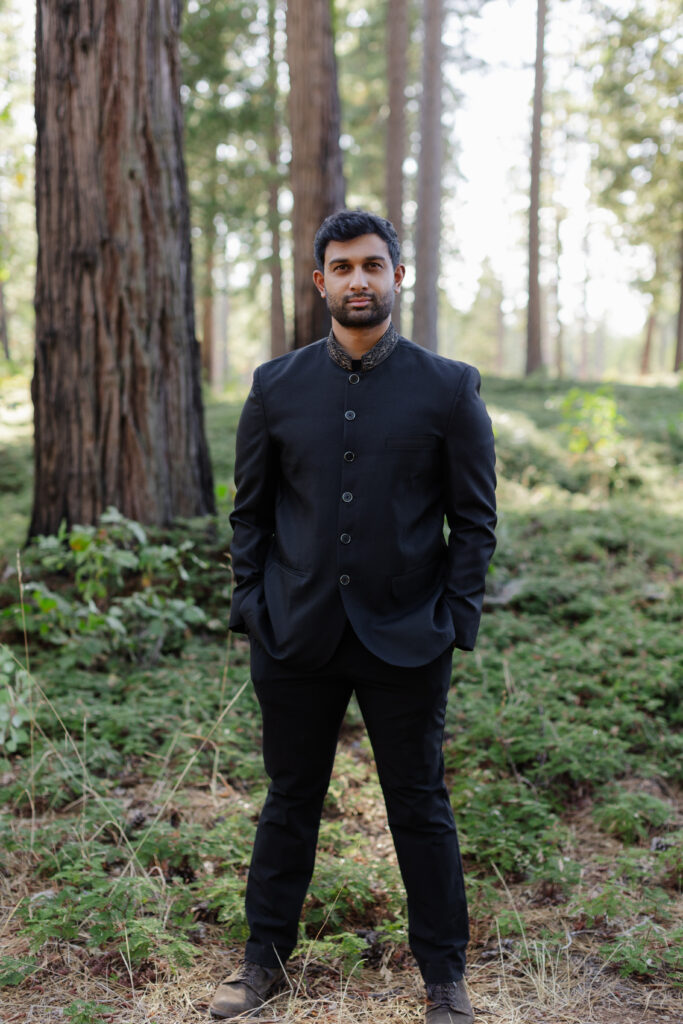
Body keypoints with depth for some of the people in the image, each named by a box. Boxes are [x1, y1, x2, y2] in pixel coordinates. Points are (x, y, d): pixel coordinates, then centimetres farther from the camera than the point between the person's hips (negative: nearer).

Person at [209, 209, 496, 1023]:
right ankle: (265, 957, 31)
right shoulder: (276, 386, 4)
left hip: (405, 642, -1)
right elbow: (250, 508, 9)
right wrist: (251, 605, 2)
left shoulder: (448, 389, -1)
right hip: (296, 638, 2)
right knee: (289, 801, 14)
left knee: (420, 807, 9)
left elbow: (475, 519, 1)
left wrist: (455, 620, -6)